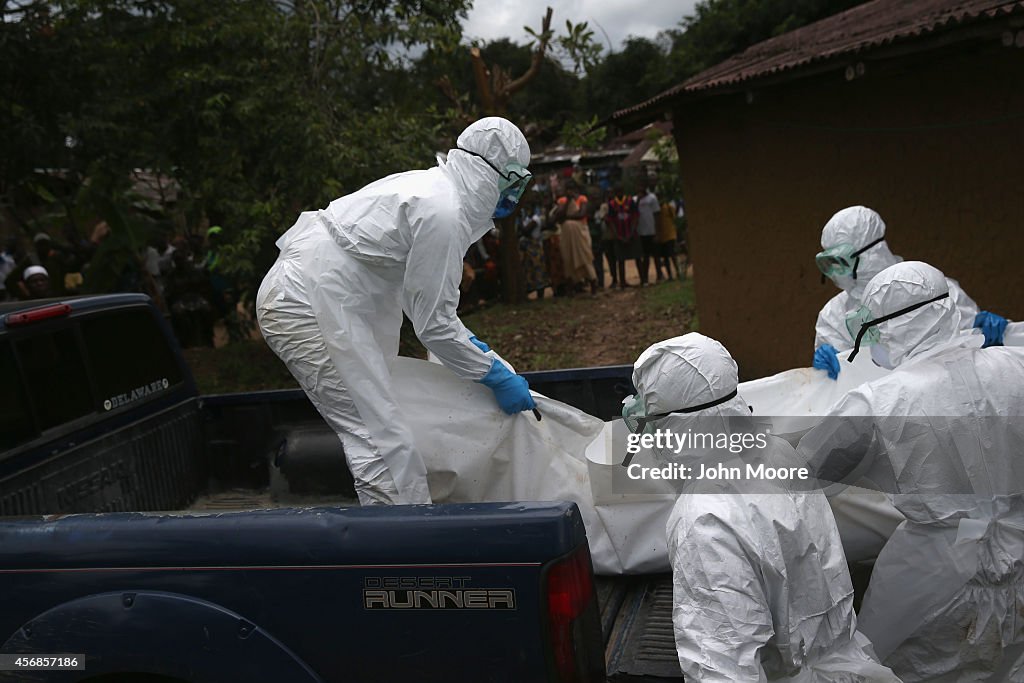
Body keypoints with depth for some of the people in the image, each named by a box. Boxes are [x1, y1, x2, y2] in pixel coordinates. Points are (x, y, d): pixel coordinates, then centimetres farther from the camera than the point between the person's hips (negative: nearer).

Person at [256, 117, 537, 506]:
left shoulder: (434, 186, 12)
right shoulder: (443, 212, -18)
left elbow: (423, 297, 23)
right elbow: (433, 323, -14)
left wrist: (473, 346, 24)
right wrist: (495, 377, -4)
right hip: (308, 308, -11)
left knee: (376, 434, 15)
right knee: (385, 443, -11)